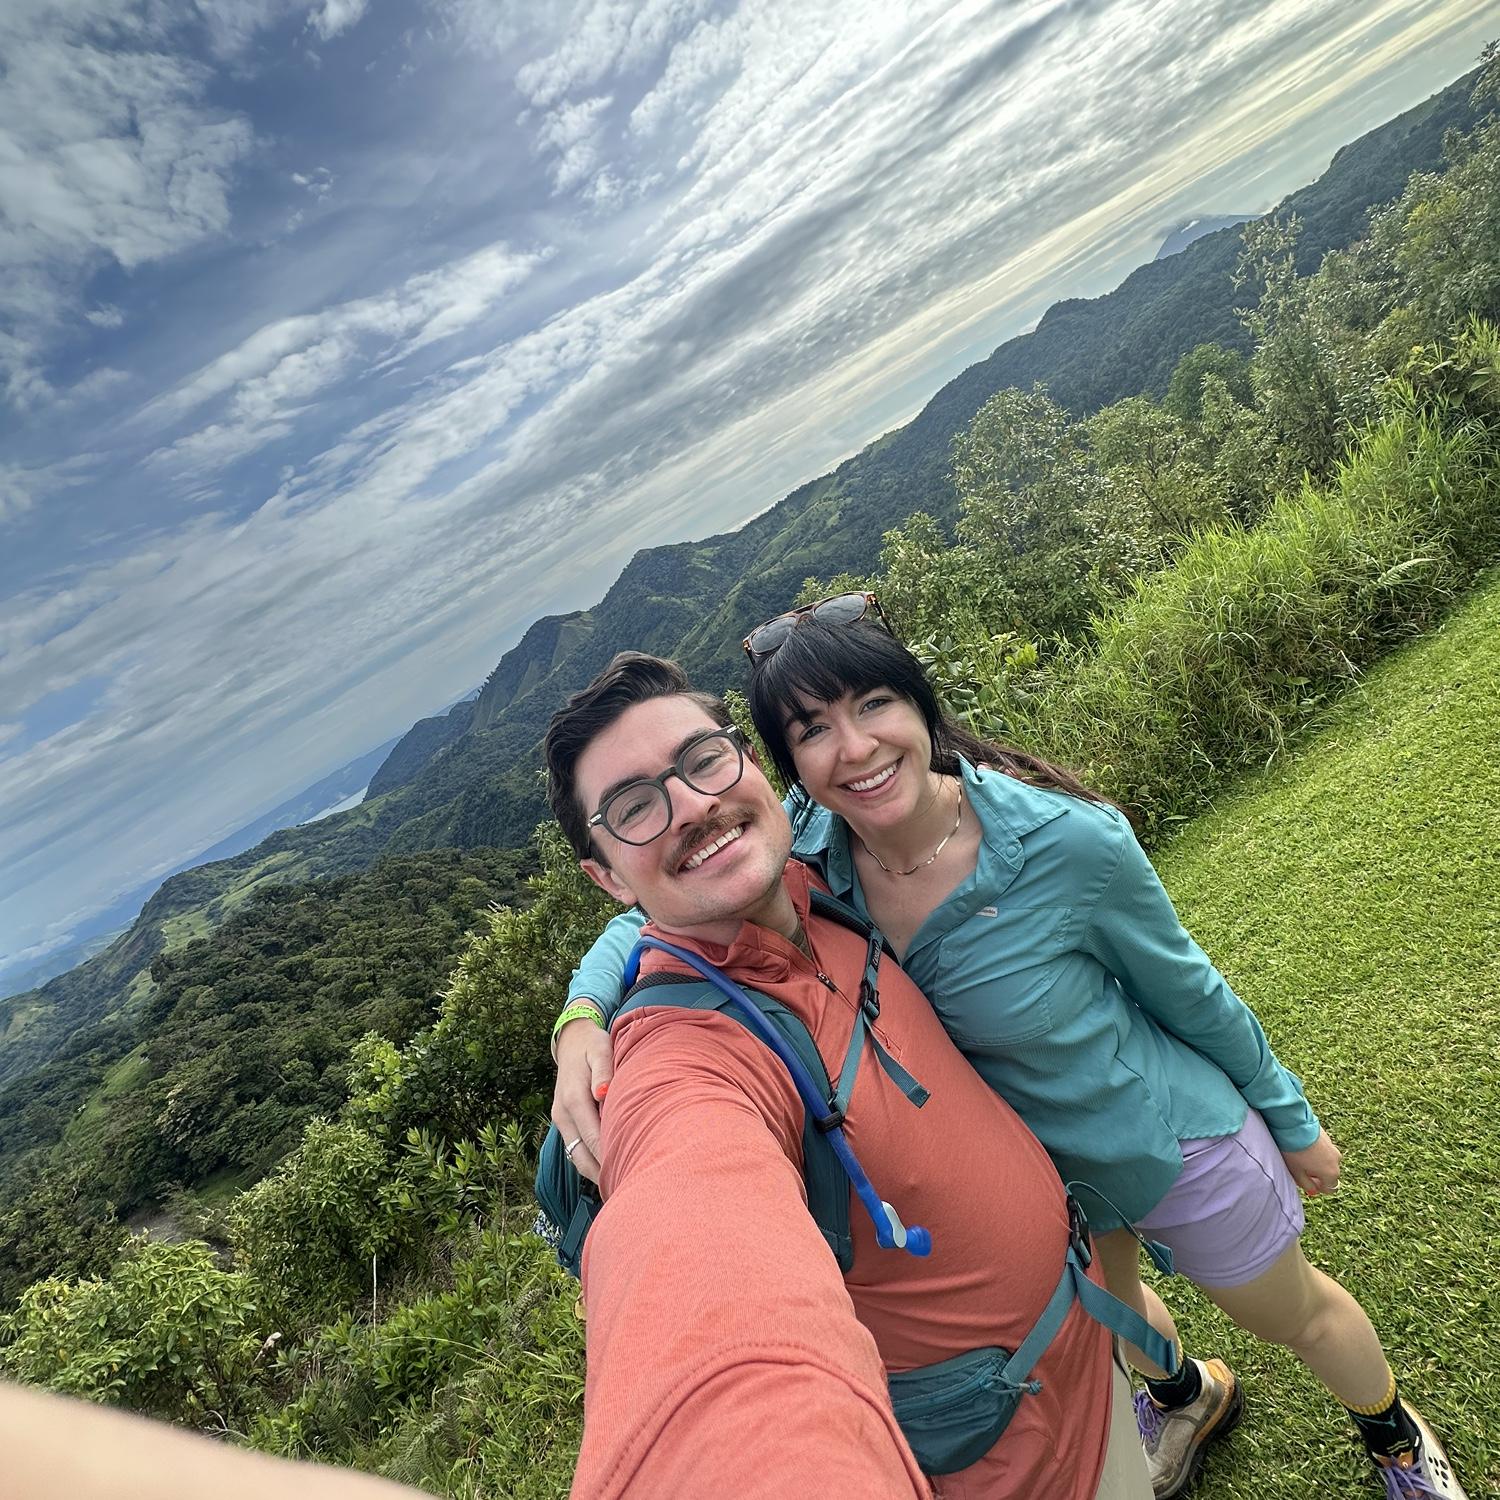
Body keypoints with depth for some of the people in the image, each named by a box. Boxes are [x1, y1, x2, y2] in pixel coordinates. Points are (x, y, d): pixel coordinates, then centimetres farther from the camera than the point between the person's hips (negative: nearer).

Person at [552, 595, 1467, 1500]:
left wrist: (1291, 1119, -1)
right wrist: (583, 1020, -34)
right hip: (1021, 1165, 4)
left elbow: (1189, 994, -17)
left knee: (1296, 1314, 27)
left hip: (1169, 1144, -3)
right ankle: (1190, 1397, 71)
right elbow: (653, 921, -13)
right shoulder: (806, 855, -25)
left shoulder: (1066, 841, -34)